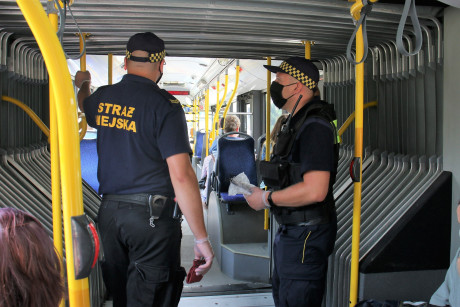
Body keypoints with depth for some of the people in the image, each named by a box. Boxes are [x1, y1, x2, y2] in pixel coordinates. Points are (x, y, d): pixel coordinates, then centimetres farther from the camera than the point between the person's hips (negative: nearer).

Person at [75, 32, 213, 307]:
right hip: (152, 215, -6)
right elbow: (181, 175, -20)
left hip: (108, 211, 6)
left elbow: (85, 105, 33)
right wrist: (201, 238, -16)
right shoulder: (164, 105, -13)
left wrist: (83, 84, 57)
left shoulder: (102, 98, 5)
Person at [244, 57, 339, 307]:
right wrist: (263, 192, 7)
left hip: (305, 236, -11)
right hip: (290, 230, 11)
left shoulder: (314, 126, -21)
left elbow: (314, 190, -30)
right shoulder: (296, 122, 12)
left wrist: (266, 198, -19)